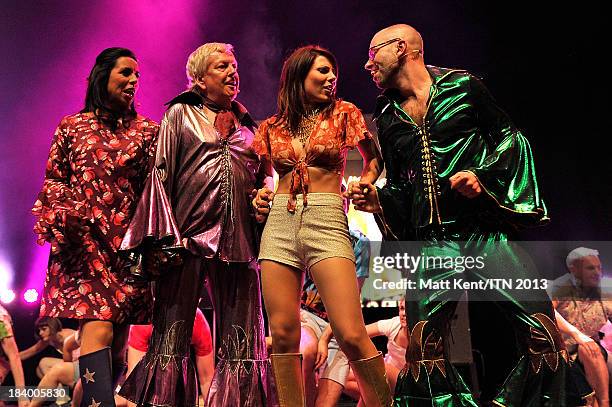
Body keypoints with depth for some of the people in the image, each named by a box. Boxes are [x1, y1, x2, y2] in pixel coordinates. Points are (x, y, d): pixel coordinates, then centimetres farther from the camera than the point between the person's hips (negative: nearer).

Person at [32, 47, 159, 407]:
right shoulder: (72, 126, 11)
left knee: (118, 337, 3)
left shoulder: (147, 130, 12)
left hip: (128, 241, 2)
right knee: (99, 329, -17)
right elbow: (54, 179, 14)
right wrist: (63, 216, -4)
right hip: (85, 240, -2)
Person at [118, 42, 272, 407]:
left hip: (238, 237, 4)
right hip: (187, 233, -3)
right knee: (173, 334, -3)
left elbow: (262, 179, 27)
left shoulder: (249, 126, 21)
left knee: (242, 342, 1)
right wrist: (163, 238, -8)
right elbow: (162, 172, 3)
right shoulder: (181, 113, 11)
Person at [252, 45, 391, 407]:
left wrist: (363, 187, 3)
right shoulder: (273, 127, 16)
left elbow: (373, 160, 22)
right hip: (279, 226, 3)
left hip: (327, 223, -2)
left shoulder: (343, 114, 11)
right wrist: (260, 196, 9)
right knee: (283, 335, -2)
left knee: (352, 335, -14)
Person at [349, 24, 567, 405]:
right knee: (426, 350, -4)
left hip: (486, 234, -3)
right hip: (432, 245, 3)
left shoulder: (461, 87, 6)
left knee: (544, 332, -12)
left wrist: (485, 177, -7)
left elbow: (511, 137, 9)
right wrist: (377, 200, 2)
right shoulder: (388, 119, 17)